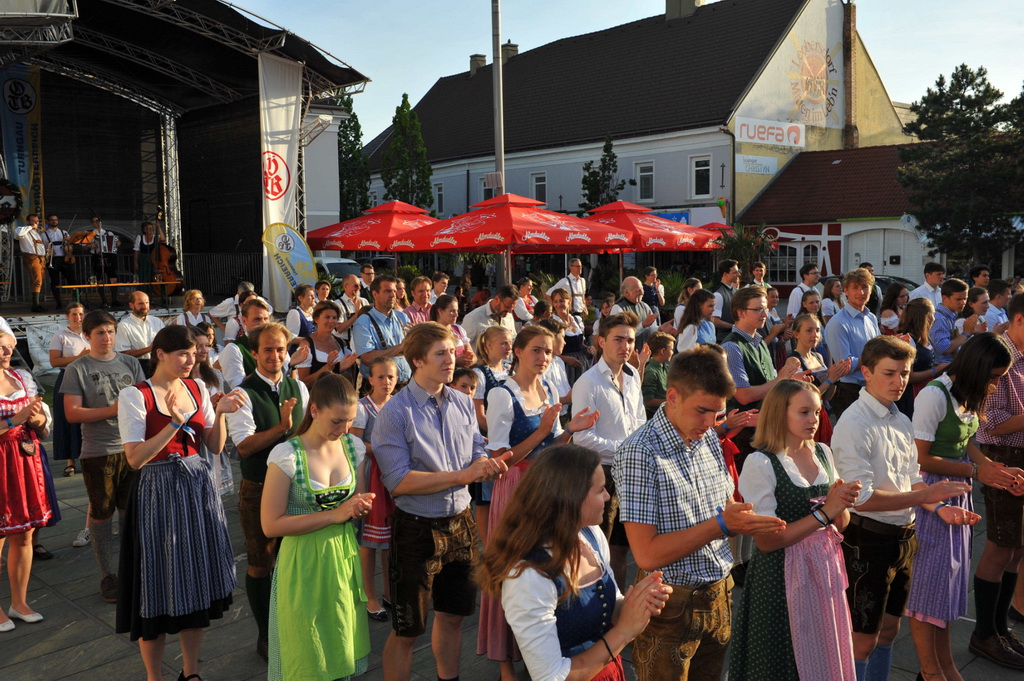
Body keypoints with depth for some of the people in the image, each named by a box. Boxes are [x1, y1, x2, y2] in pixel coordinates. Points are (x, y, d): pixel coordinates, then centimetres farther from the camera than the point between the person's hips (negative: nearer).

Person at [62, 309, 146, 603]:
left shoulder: (131, 363, 7)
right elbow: (72, 413, -9)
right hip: (98, 452, -3)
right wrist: (111, 411, -19)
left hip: (133, 448, 3)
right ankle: (108, 576, 21)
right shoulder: (77, 369, -3)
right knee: (102, 514, 8)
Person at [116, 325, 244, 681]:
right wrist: (175, 423, -25)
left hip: (199, 490, 5)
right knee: (161, 588, 5)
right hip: (159, 493, -5)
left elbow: (215, 446, 6)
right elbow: (135, 458, -17)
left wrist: (220, 413, -10)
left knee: (197, 584, 13)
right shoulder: (135, 395, -11)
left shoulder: (197, 388, 5)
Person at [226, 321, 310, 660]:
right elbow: (244, 445, -20)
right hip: (258, 489, -4)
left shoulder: (298, 388, 4)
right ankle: (266, 635, 26)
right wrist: (282, 428, -29)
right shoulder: (243, 393, -12)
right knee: (260, 565, 9)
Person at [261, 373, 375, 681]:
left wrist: (361, 506, -12)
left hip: (345, 557, 4)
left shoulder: (354, 446, -1)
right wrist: (334, 515, -21)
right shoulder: (286, 456, -16)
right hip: (305, 563, -4)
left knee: (343, 650, 15)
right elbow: (271, 525, -17)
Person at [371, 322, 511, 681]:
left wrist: (490, 464, -15)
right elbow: (398, 481, -21)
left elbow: (476, 455, 9)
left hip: (460, 523, 6)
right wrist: (462, 475, -24)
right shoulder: (395, 412, -15)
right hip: (418, 529, -5)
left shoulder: (463, 403, 3)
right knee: (406, 631, 9)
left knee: (452, 617, 21)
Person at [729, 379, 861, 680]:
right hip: (783, 579, -6)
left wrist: (841, 504, -12)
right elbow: (766, 540, -19)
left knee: (826, 657, 18)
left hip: (826, 568, 6)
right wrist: (823, 513, -20)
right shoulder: (760, 464, -16)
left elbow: (840, 524, 10)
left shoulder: (823, 453, 4)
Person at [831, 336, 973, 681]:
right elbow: (862, 497, -23)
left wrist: (940, 507, -4)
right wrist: (924, 496, -22)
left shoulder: (903, 422, 8)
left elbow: (912, 482, 14)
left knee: (889, 629, 21)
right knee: (863, 639, 4)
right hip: (868, 540, -8)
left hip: (904, 536, 8)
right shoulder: (854, 424, -18)